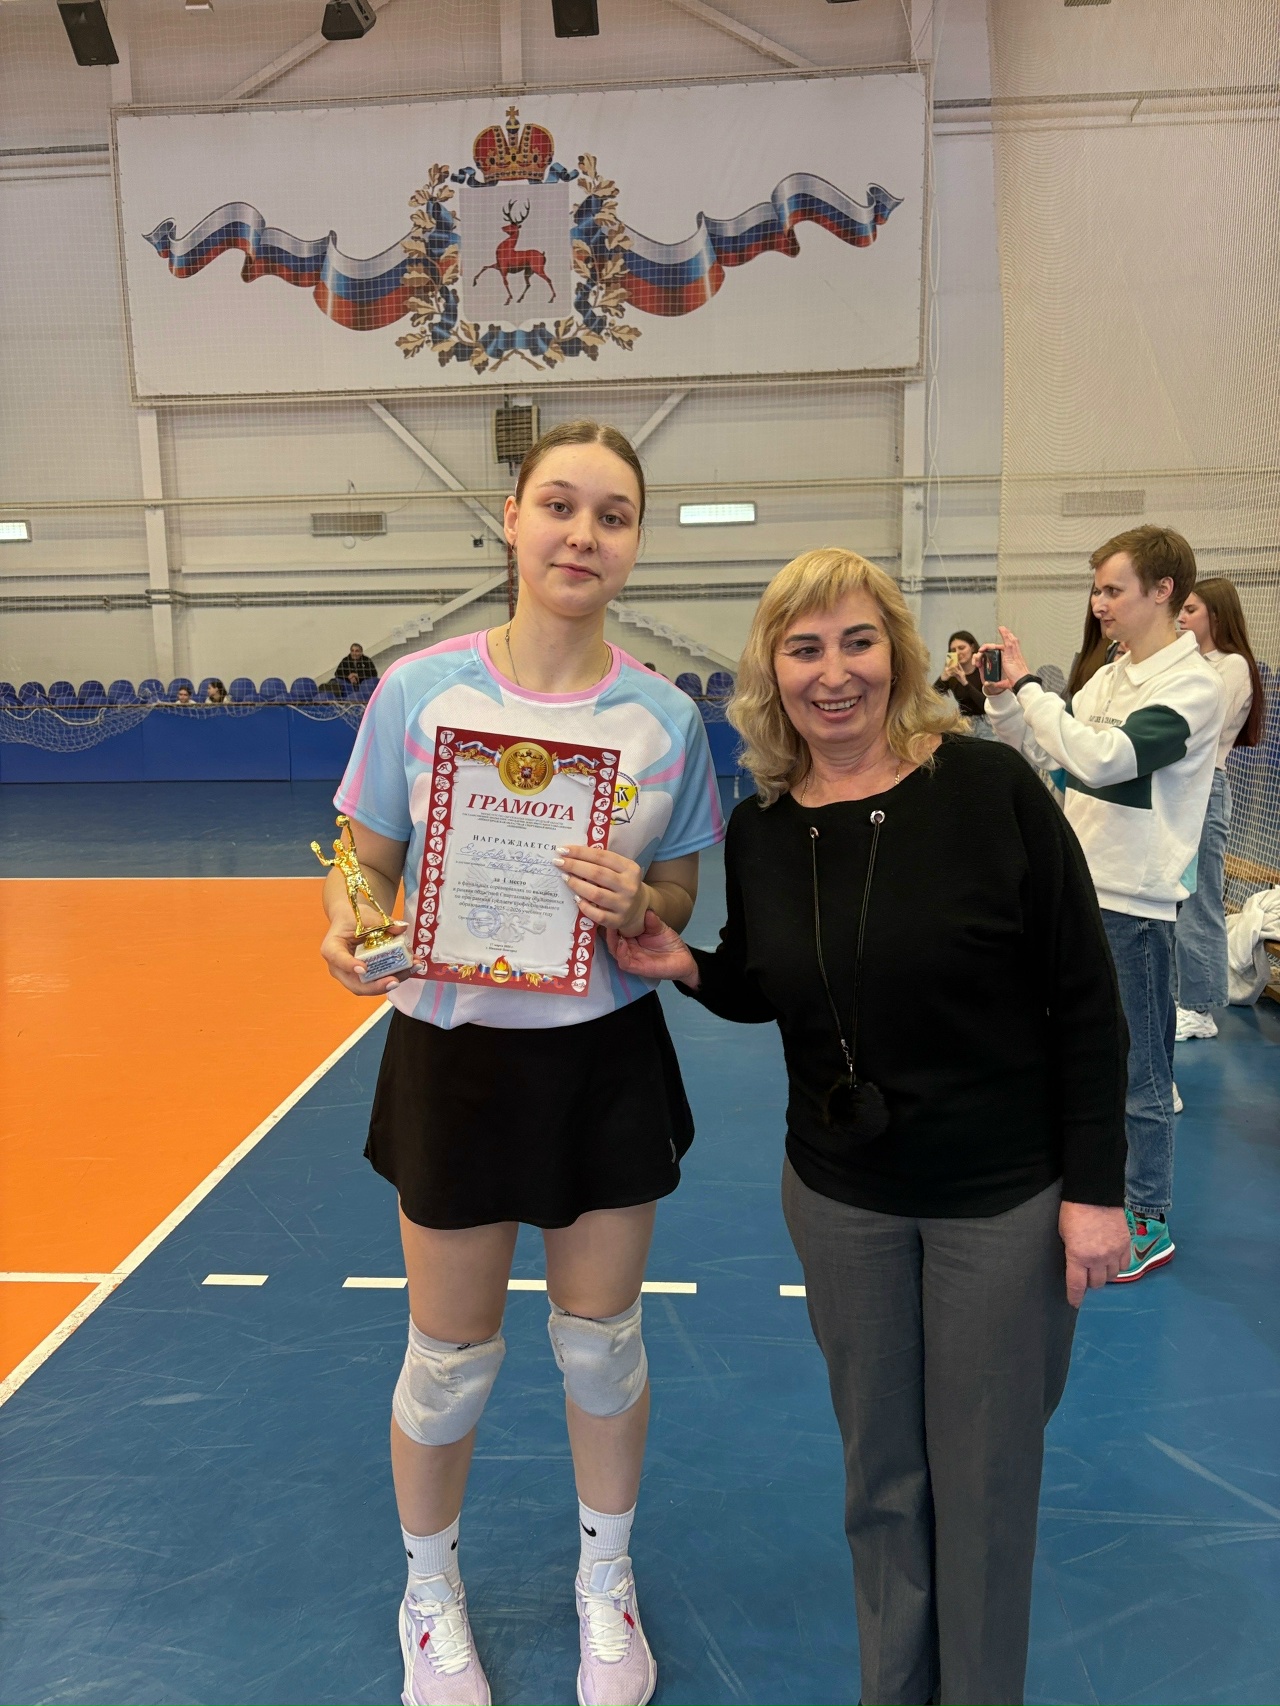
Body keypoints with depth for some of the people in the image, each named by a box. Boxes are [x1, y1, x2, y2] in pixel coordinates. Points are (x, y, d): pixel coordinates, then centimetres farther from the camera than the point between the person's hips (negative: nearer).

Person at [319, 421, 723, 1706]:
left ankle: (606, 1579, 46)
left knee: (601, 1342, 17)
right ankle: (431, 1596, 44)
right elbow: (364, 865, -1)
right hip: (454, 1052, -1)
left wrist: (636, 905, -21)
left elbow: (678, 903, 2)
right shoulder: (418, 689, -9)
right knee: (452, 1358, 13)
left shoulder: (666, 717, -6)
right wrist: (351, 928, -23)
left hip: (608, 1057, 1)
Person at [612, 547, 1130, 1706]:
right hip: (840, 1196, 3)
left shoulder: (988, 786, -16)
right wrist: (686, 968, -10)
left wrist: (1095, 1188, -12)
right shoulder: (760, 828, -4)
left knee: (985, 1473, 12)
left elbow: (1085, 998, -12)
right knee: (879, 1467, 19)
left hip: (1005, 1196, -3)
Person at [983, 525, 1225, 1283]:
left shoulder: (1192, 685, -15)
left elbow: (1101, 759, -28)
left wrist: (1028, 684, -22)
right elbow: (1040, 750, 13)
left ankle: (1151, 1222, 18)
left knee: (1140, 1075, 3)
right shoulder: (1110, 676, 10)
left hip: (1134, 906, -8)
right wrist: (1004, 698, -3)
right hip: (1077, 890, 8)